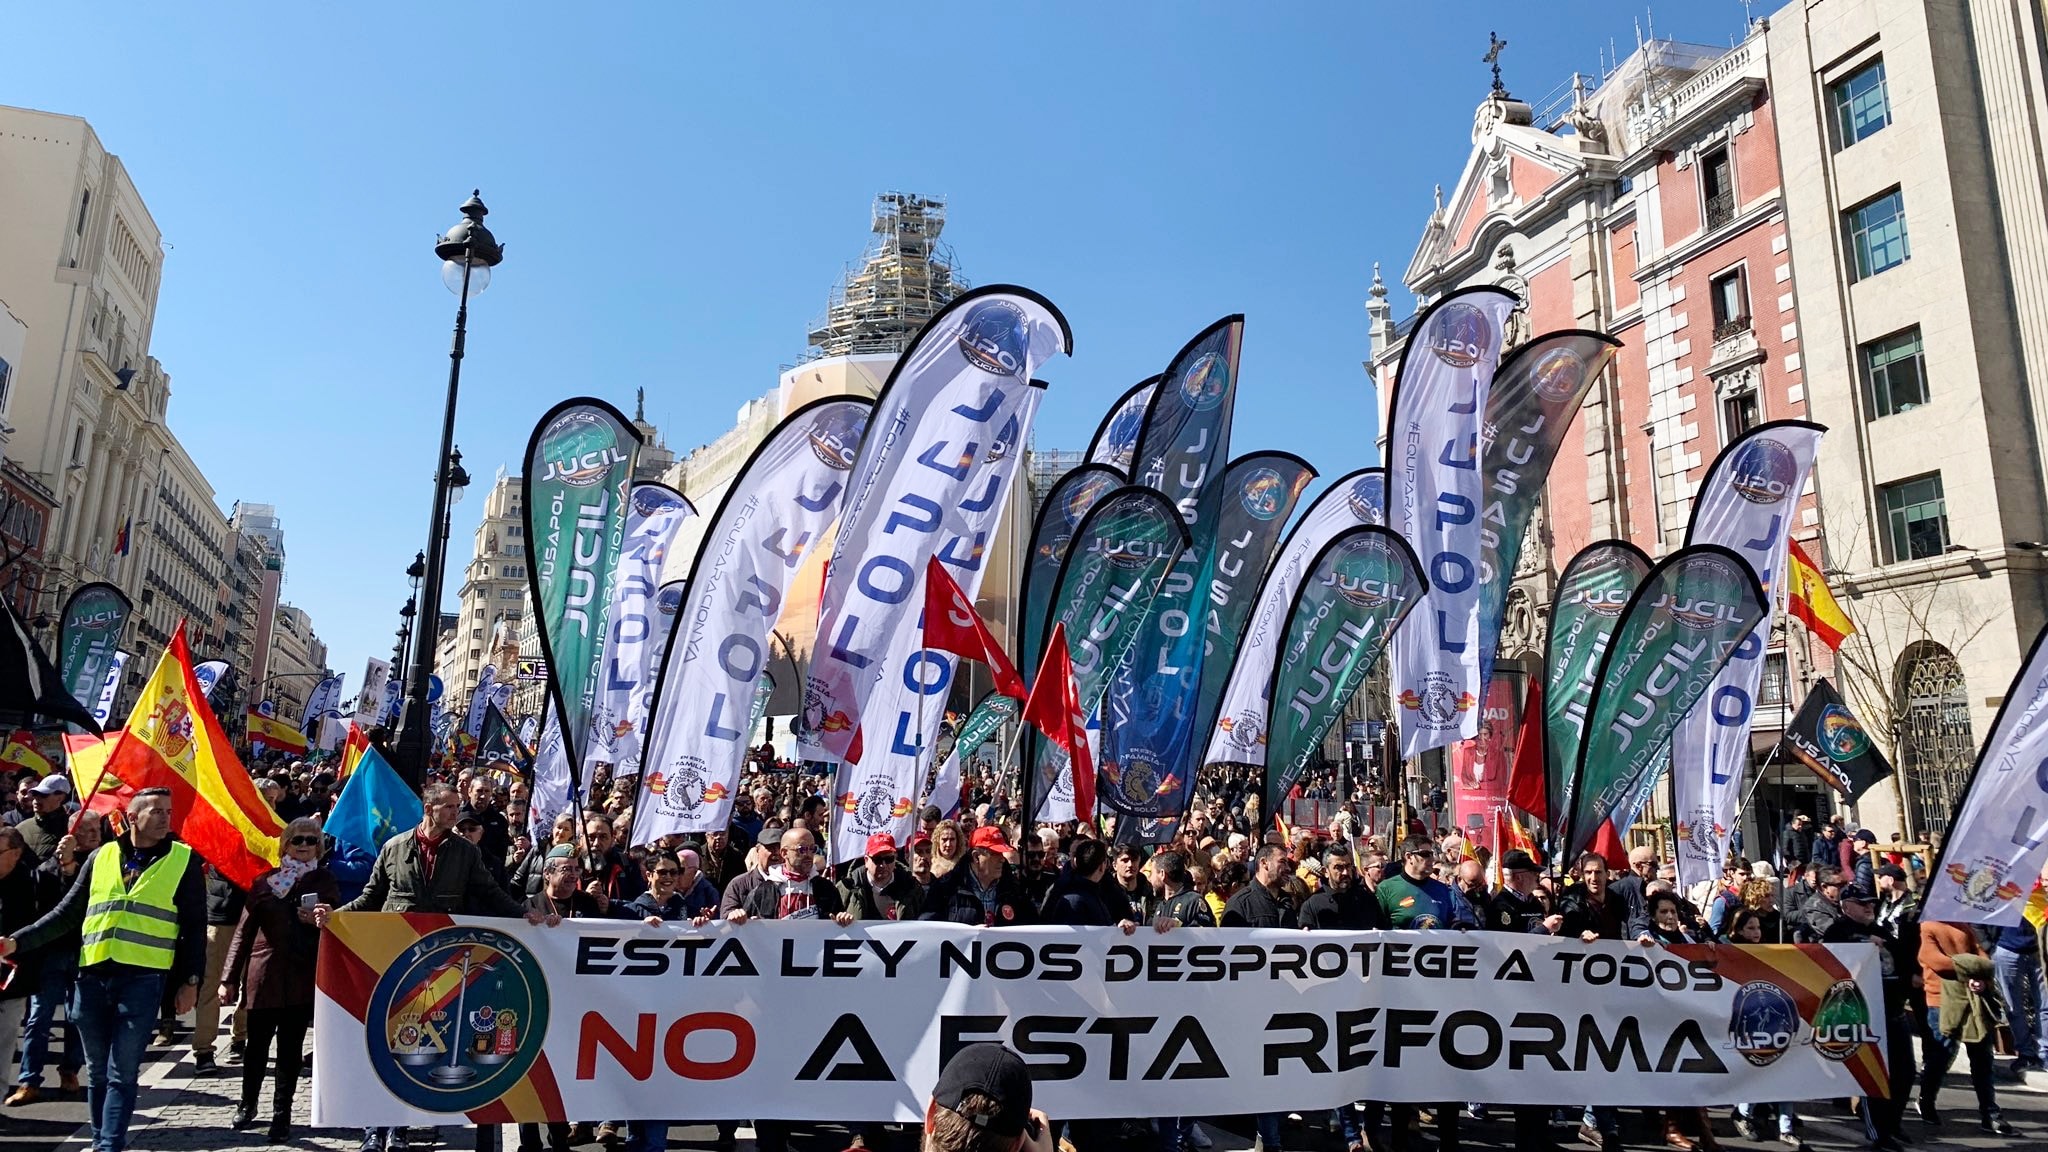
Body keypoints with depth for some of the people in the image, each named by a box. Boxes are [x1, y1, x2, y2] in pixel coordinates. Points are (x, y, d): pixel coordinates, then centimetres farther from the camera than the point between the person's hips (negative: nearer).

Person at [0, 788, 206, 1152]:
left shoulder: (184, 859, 2)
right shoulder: (102, 856, 10)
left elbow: (194, 927, 3)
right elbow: (67, 914, 16)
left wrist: (190, 980, -1)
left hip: (142, 978, -3)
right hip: (92, 976, 3)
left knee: (121, 1073, -3)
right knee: (97, 1072, 13)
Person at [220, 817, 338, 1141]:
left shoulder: (325, 881, 6)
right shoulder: (265, 881, 4)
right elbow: (244, 932, 5)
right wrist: (229, 978, 1)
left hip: (303, 978, 0)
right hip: (263, 975, 0)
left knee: (291, 1048, 4)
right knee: (256, 1044, 9)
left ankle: (281, 1115, 15)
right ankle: (247, 1105, 31)